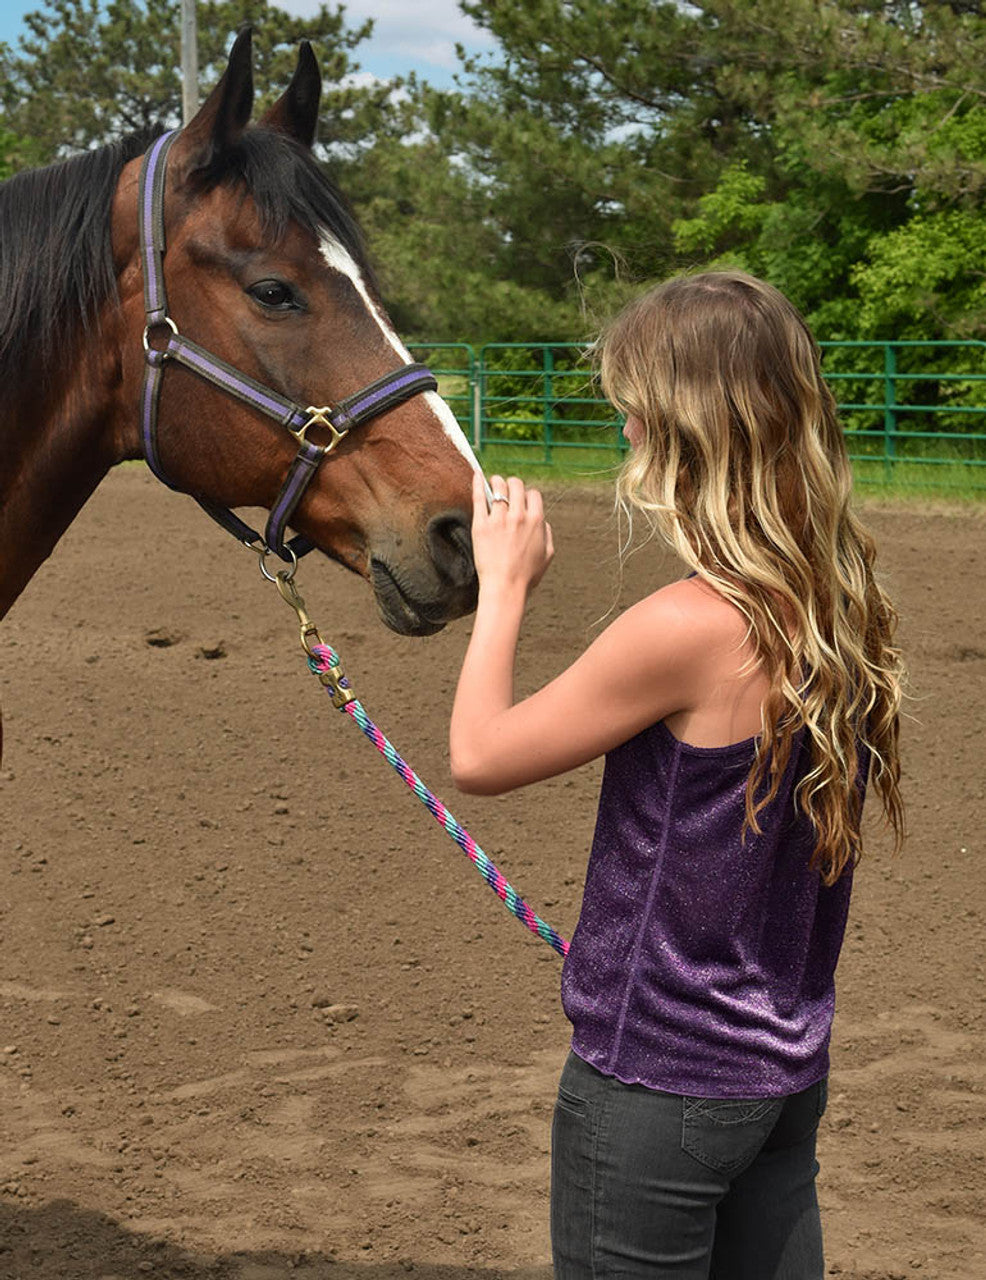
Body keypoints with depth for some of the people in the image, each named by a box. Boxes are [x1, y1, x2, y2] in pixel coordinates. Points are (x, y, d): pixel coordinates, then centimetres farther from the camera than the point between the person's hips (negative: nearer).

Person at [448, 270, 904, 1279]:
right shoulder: (846, 611, -1)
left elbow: (478, 758, -14)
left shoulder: (689, 628, -26)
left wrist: (503, 586, -2)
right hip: (787, 1069, 8)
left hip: (656, 1082, -7)